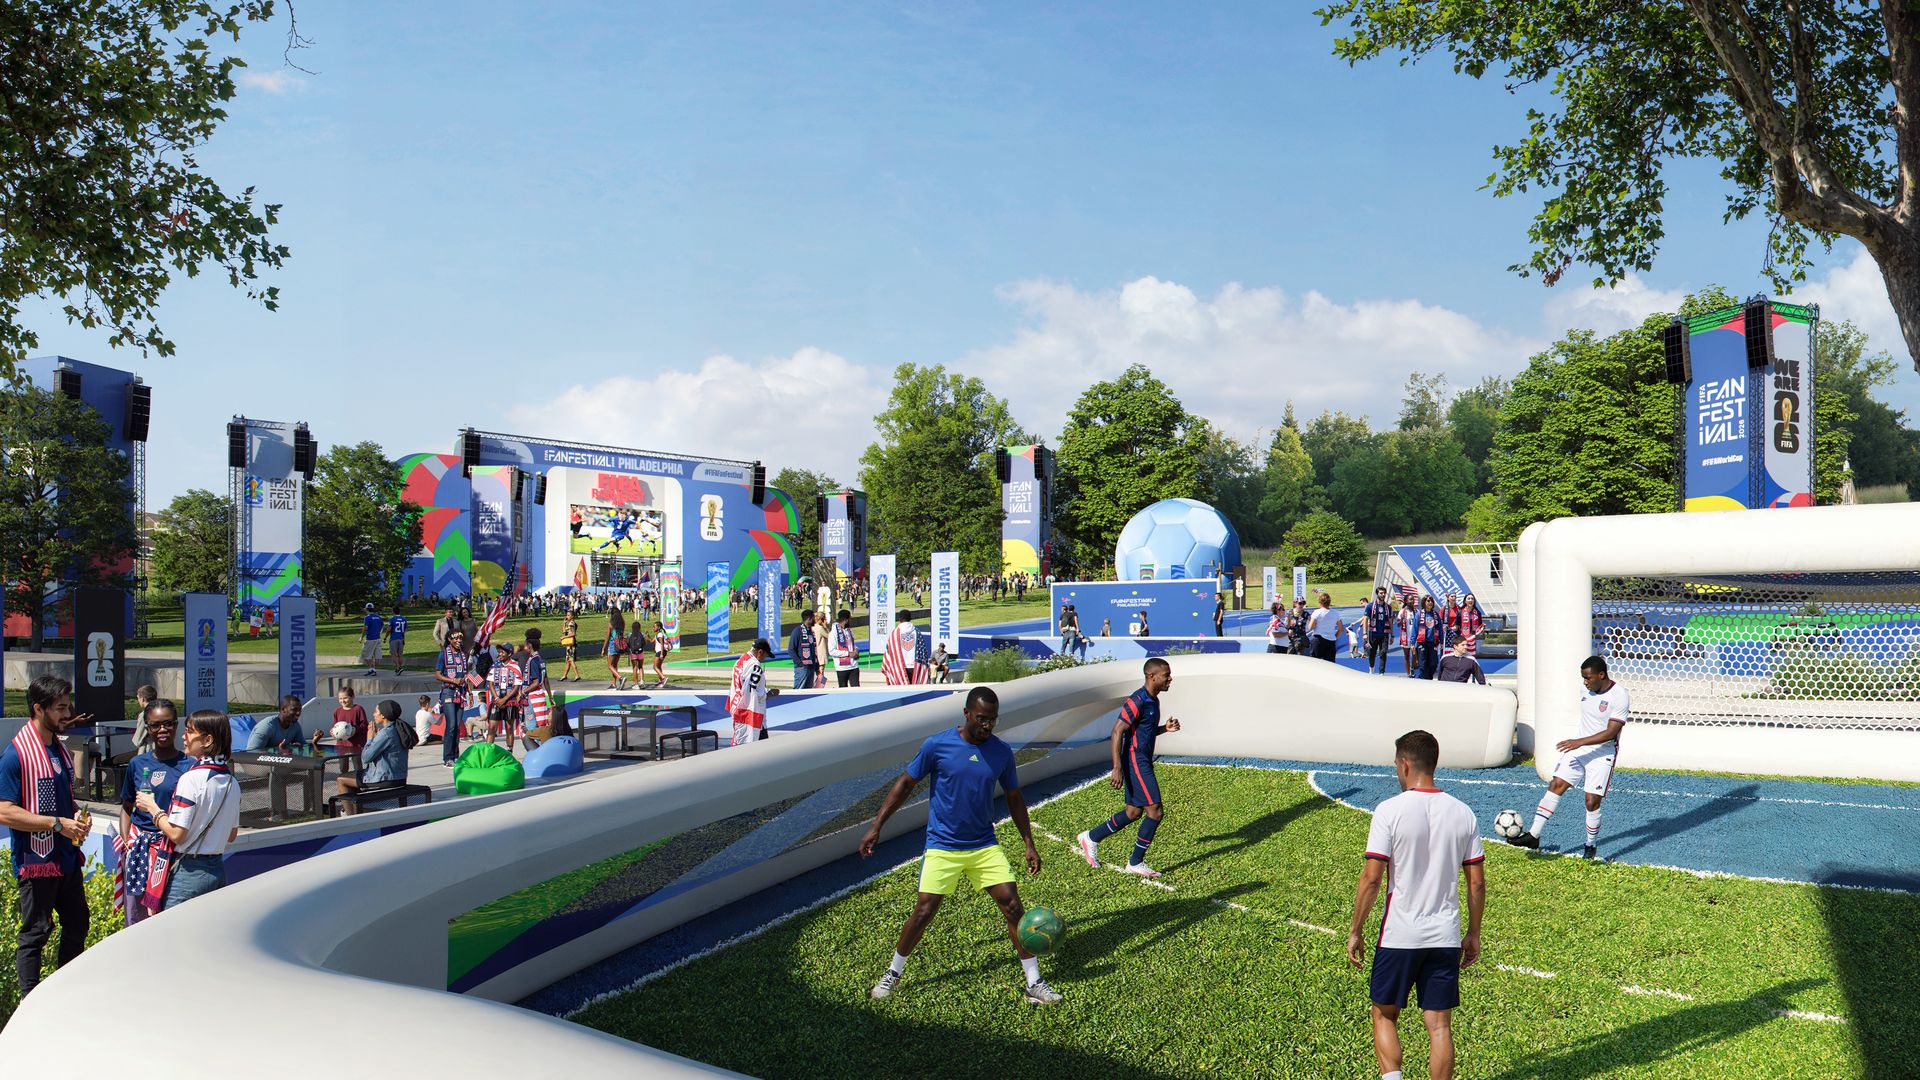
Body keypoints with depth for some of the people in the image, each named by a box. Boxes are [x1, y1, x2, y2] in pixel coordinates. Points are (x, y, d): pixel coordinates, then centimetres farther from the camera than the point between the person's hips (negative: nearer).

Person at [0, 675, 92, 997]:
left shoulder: (60, 748, 9)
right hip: (36, 859, -8)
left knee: (77, 925, 15)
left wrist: (78, 813, 1)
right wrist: (58, 823, -21)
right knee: (35, 933, 3)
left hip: (67, 857, 8)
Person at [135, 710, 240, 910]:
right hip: (218, 870, 7)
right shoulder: (231, 781, 5)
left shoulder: (192, 779, -16)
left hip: (188, 870, -7)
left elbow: (177, 834, -16)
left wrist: (152, 807, -3)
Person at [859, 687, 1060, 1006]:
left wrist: (1029, 844, 7)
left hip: (985, 845, 3)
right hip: (942, 846, -3)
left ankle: (1034, 984, 6)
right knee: (923, 910, -4)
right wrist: (876, 827, -4)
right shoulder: (937, 745, -12)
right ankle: (893, 975, 20)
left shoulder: (1002, 751, -2)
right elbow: (905, 784, -2)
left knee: (1012, 906, -5)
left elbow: (1014, 798, 10)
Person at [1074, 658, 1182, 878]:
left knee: (1133, 812, 14)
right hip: (1135, 762, -10)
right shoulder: (1136, 701, -18)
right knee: (1155, 811, -8)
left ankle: (1091, 837, 28)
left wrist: (1165, 728, 4)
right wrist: (1117, 769, -25)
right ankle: (1135, 863, 3)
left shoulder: (1153, 701, 12)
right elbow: (1117, 732, -21)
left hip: (1143, 762, 10)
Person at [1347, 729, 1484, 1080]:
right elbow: (1477, 883, 5)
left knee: (1385, 1015, 14)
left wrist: (1355, 931, -3)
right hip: (1446, 938, 3)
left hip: (1399, 935, -3)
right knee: (1440, 1025, 10)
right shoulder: (1463, 813, 2)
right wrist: (1473, 934, 17)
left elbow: (1371, 878, -13)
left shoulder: (1390, 811, -12)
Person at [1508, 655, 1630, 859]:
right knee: (1556, 784, -4)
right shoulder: (1589, 689, 4)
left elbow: (1611, 732, -22)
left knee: (1592, 800, -7)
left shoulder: (1619, 695, -17)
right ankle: (1533, 835, -4)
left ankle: (1591, 846, 15)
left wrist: (1579, 742, -27)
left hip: (1602, 753, -6)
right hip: (1579, 748, 6)